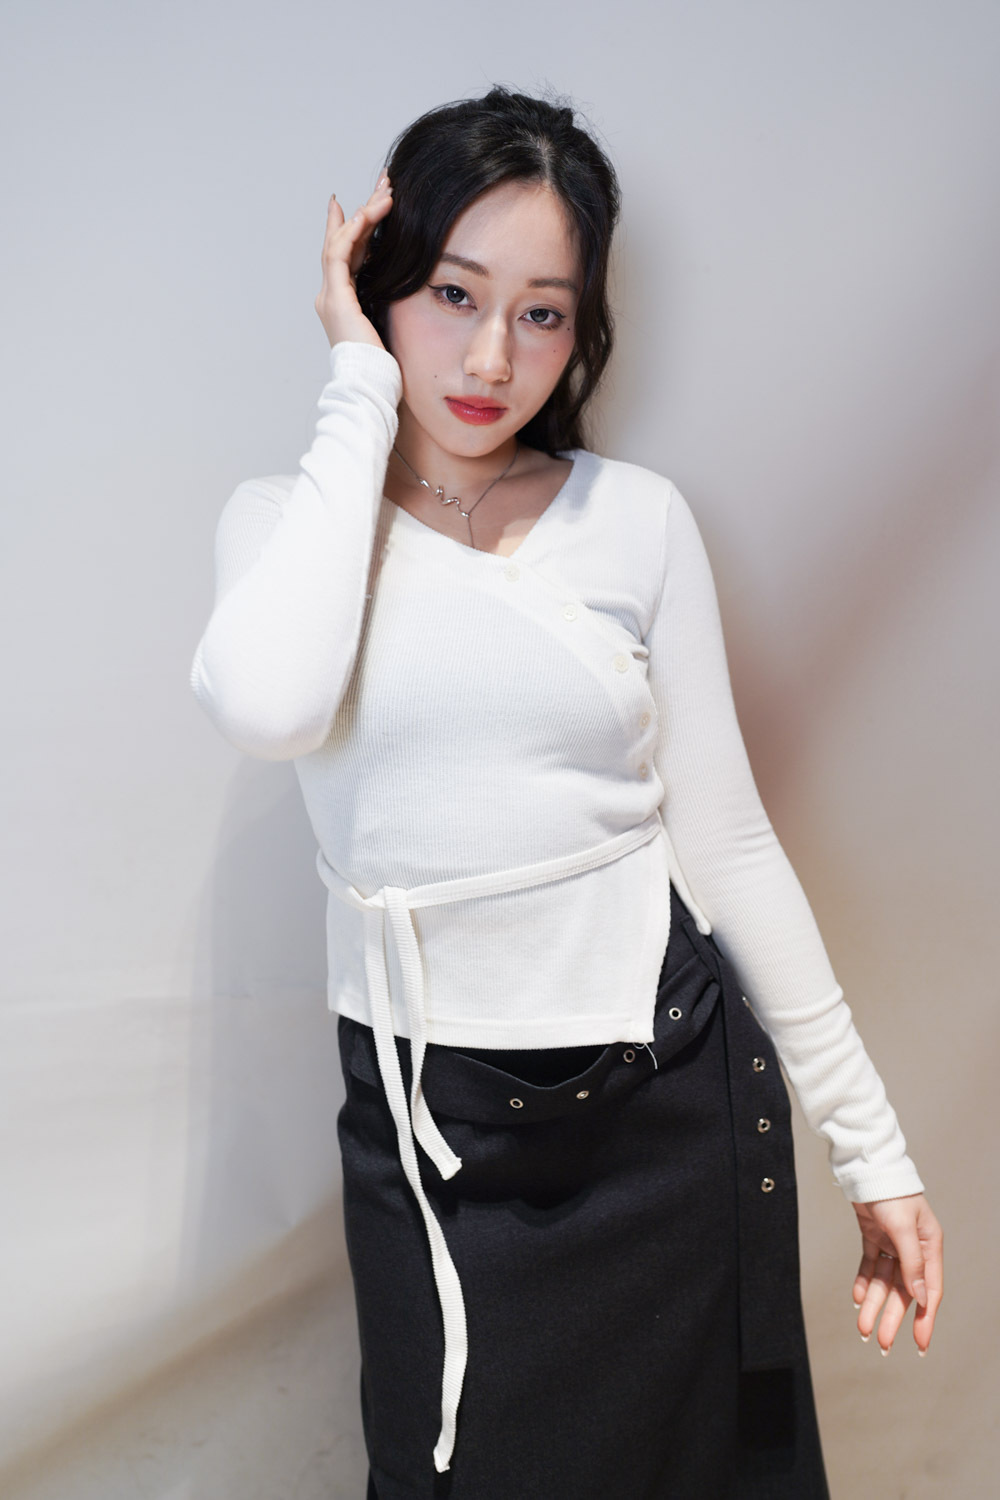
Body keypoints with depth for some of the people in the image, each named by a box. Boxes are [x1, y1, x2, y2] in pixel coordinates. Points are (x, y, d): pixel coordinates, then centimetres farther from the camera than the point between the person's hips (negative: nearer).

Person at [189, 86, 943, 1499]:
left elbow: (728, 840, 1)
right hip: (433, 1127, 0)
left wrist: (874, 1146, 2)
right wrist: (362, 389, -16)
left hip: (673, 1099, 1)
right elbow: (268, 707, -26)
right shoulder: (285, 516, -1)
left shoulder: (639, 517, -2)